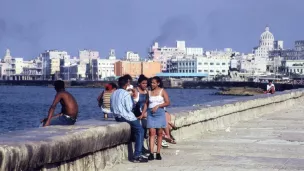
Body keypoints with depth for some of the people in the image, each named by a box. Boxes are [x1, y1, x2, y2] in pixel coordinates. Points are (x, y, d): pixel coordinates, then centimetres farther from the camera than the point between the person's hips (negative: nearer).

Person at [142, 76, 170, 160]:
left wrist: (158, 106, -13)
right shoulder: (149, 92, 11)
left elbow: (167, 102, -4)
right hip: (150, 113, 2)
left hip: (160, 113, -2)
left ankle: (158, 153, 6)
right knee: (152, 132, -8)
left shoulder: (162, 91, 2)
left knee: (159, 133, 1)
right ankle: (151, 153, -12)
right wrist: (142, 114, 7)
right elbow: (146, 103, 15)